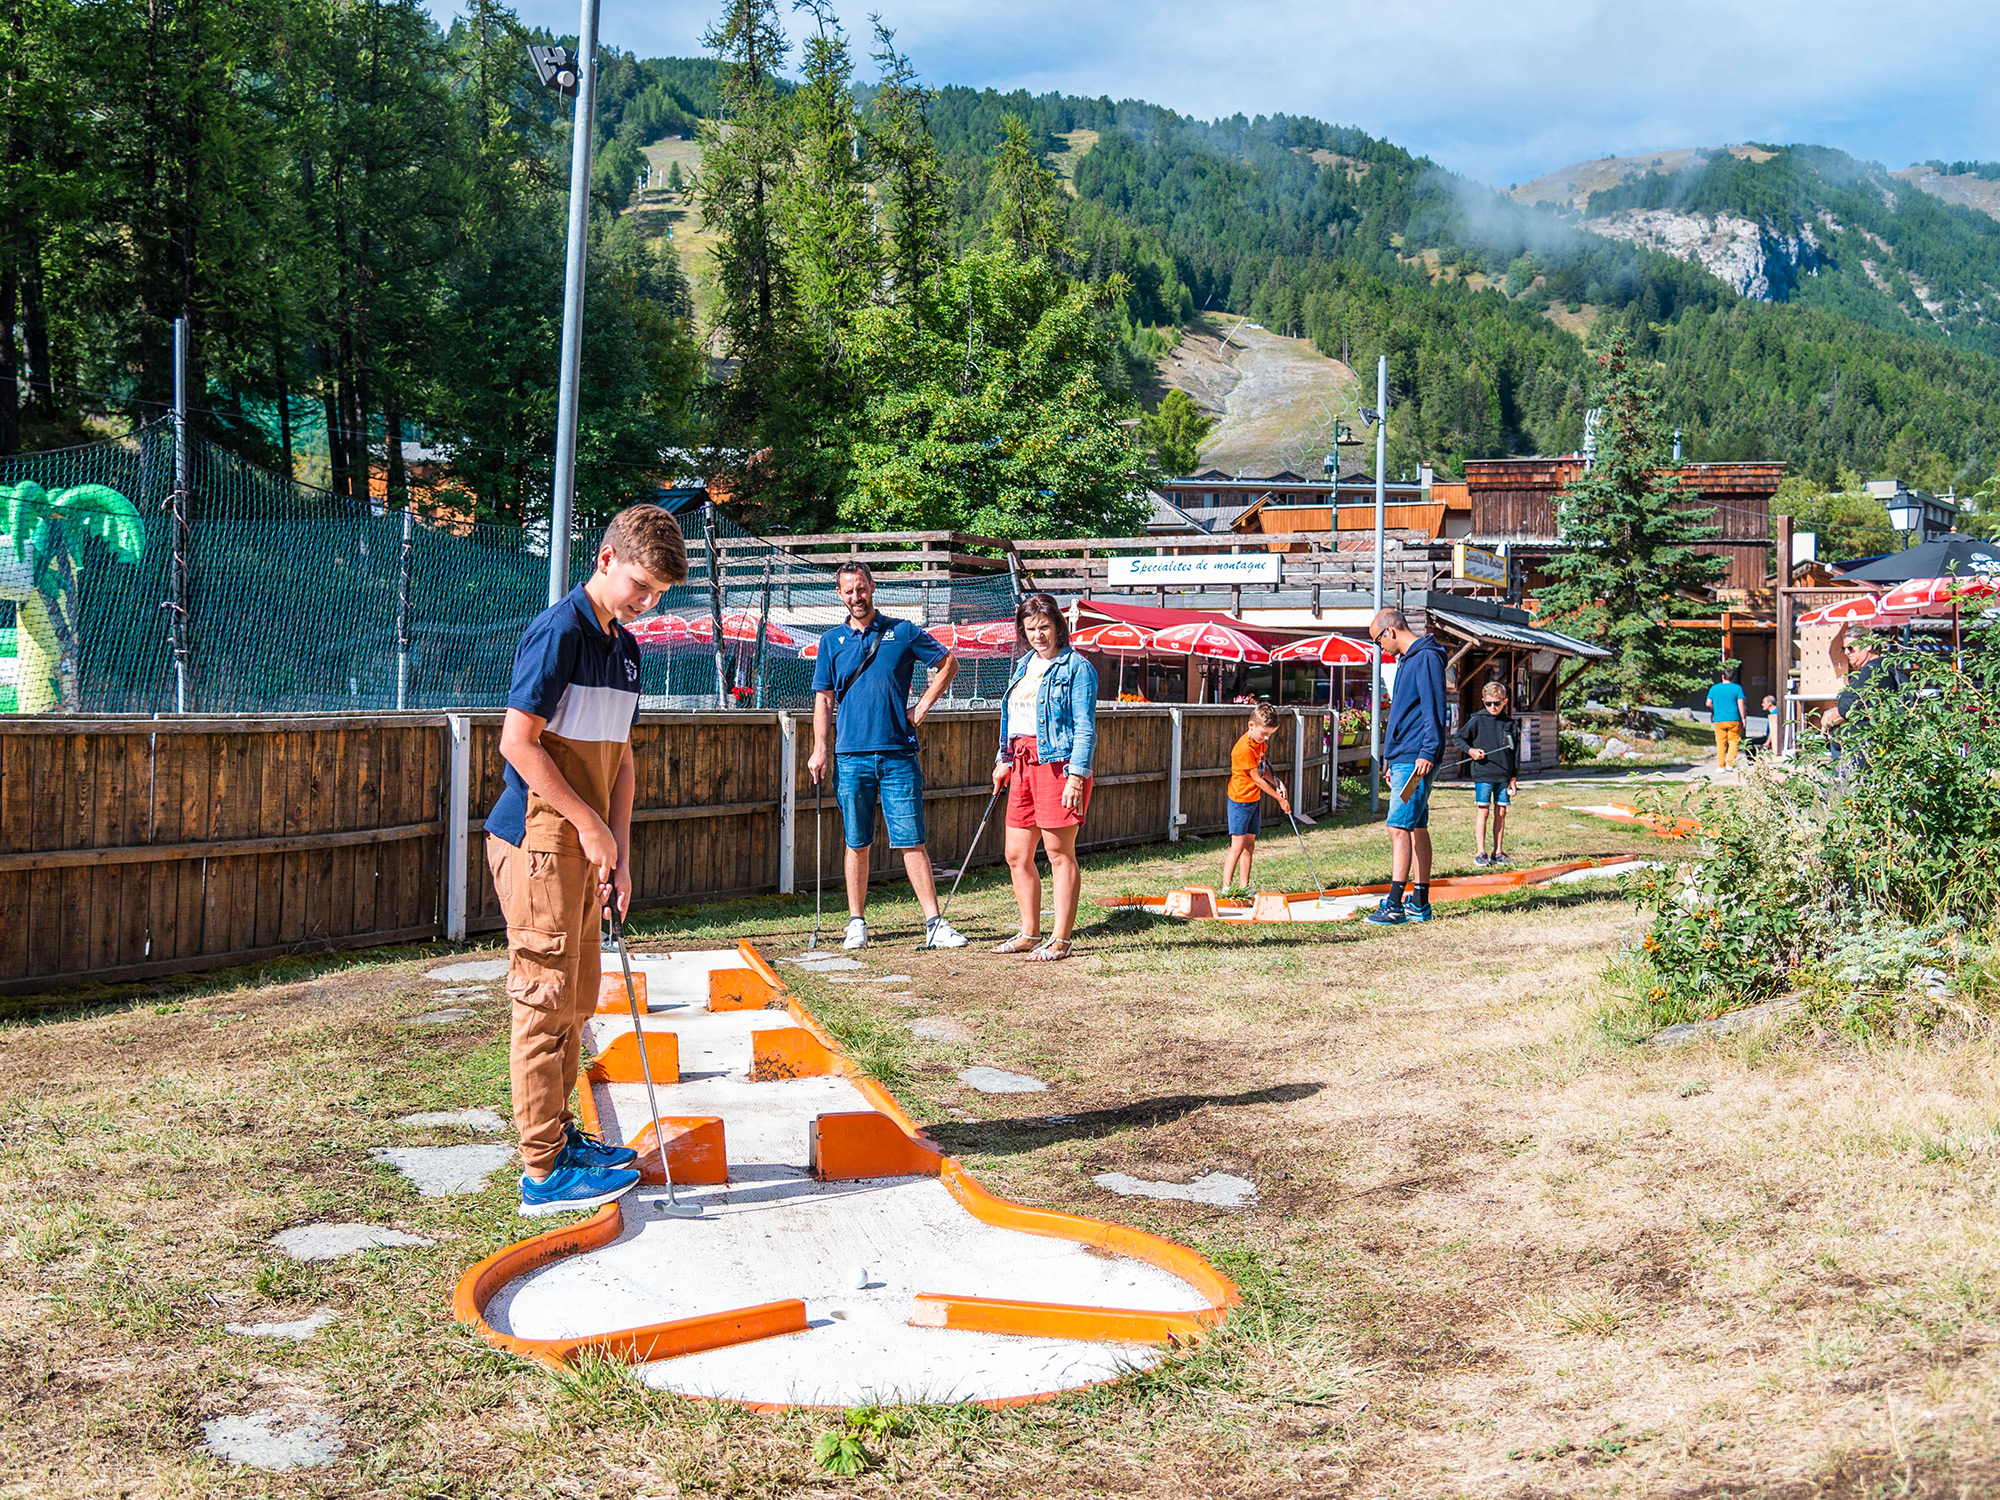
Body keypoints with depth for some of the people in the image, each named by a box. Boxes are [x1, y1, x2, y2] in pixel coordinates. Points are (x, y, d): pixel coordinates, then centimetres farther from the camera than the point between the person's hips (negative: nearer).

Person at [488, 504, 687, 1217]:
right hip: (539, 841, -9)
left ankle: (559, 1135, 29)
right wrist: (590, 825, -15)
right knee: (546, 1003, -6)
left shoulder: (625, 648, 14)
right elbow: (518, 742, -19)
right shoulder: (558, 632, -14)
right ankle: (543, 1172, -1)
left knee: (575, 999, 16)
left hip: (583, 849, 9)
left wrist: (618, 851, 8)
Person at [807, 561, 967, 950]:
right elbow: (824, 699, 9)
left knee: (912, 841, -4)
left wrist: (922, 707, 5)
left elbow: (948, 664, 14)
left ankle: (934, 924, -3)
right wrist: (820, 749, -1)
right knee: (857, 843, 6)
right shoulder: (832, 641, 9)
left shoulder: (903, 632, 5)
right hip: (851, 756, 1)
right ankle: (857, 923, 14)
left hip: (898, 753, -1)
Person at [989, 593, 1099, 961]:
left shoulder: (1076, 668, -6)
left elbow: (1085, 728, -11)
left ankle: (1061, 940, 3)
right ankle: (1030, 933, 21)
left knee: (1060, 854, -3)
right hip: (1023, 765, 8)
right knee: (1016, 855, 9)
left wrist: (1077, 776, -18)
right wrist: (1004, 759, 18)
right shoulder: (1024, 665, 17)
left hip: (1057, 763, -8)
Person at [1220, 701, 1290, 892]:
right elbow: (1256, 778, -19)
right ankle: (1226, 888, -10)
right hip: (1240, 800, -9)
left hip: (1254, 799, 9)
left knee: (1249, 843, 10)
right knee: (1238, 845, -11)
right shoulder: (1244, 749, -23)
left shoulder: (1260, 743, 6)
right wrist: (1280, 799, -12)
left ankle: (1244, 886, 15)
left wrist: (1277, 783, 1)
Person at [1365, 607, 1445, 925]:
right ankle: (1419, 903, 15)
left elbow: (1434, 709, -18)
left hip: (1415, 760, -10)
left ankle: (1395, 905, -14)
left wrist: (1428, 753, -24)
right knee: (1417, 828, 11)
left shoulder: (1426, 658, -11)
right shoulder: (1407, 660, 20)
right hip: (1403, 759, 10)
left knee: (1399, 828, -13)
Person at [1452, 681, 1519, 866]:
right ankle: (1480, 853, -1)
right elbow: (1457, 738, 6)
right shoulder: (1477, 720, 0)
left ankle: (1498, 852, 14)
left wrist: (1514, 777, 8)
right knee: (1482, 811, -3)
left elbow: (1515, 752, 12)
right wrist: (1470, 750, -11)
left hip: (1503, 775, 3)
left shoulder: (1510, 723, 8)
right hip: (1483, 774, -3)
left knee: (1501, 812, 6)